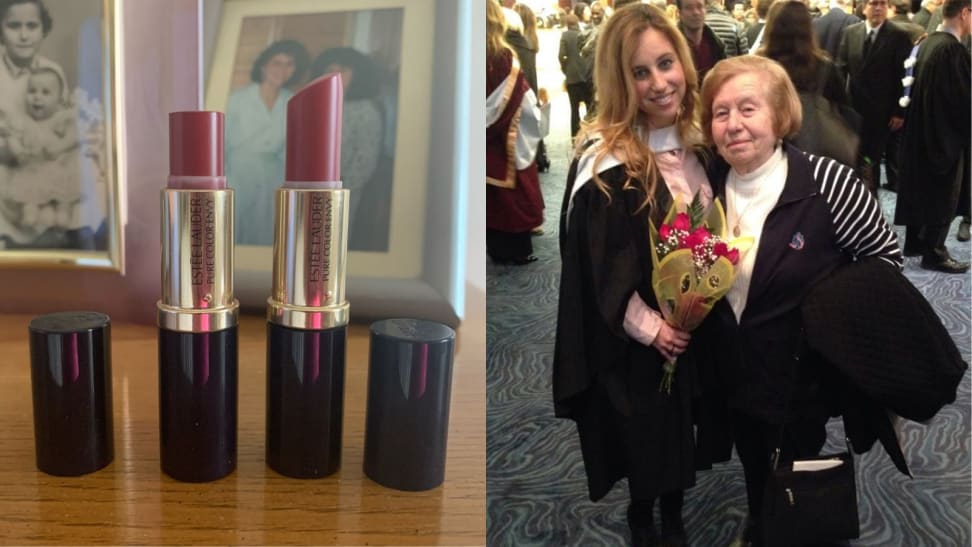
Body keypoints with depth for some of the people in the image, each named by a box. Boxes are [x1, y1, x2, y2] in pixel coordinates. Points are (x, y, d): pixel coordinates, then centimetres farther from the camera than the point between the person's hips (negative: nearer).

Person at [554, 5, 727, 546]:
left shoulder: (698, 142, -1)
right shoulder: (607, 162, -20)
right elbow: (603, 262, -17)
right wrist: (648, 325, -16)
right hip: (635, 332, -5)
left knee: (683, 424, 19)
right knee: (646, 429, 13)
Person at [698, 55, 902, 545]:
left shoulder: (828, 183, -21)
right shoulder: (711, 187, -6)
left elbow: (885, 256, -10)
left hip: (804, 374, -4)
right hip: (735, 375, 4)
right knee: (753, 472, 25)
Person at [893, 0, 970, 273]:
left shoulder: (927, 42, 5)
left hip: (923, 129, 9)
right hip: (946, 133, -9)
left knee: (922, 189, 18)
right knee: (943, 197, 2)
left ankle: (914, 243, 28)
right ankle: (934, 253, 10)